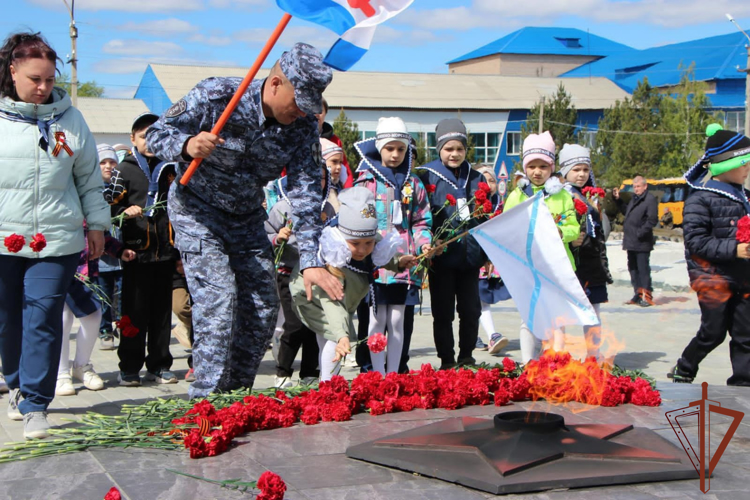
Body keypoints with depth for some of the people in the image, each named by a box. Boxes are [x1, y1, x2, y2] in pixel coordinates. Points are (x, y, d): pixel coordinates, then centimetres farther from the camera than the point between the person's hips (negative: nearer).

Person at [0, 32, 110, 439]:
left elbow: (89, 178, 13)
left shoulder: (69, 119, 6)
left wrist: (96, 225, 13)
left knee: (43, 319, -6)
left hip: (56, 241, 0)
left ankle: (35, 405, 0)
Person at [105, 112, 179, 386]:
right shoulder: (124, 170, 3)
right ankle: (129, 367, 9)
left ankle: (159, 366, 15)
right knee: (135, 311, -1)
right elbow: (108, 206, -1)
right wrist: (125, 212, -20)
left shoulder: (169, 169, 14)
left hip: (165, 251, 4)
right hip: (136, 251, -3)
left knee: (162, 310, 7)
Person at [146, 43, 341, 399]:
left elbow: (306, 194, -17)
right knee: (218, 300, -19)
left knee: (264, 309, 1)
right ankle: (207, 399, -9)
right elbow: (157, 133, -17)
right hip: (197, 211, -5)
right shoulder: (216, 96, -24)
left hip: (246, 218, 5)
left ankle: (236, 397, 17)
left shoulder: (303, 126, -14)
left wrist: (310, 261, -25)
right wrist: (187, 145, -41)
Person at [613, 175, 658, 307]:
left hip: (642, 243, -9)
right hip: (631, 242, 9)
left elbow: (652, 220, -17)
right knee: (633, 268, 13)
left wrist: (641, 233, -20)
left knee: (643, 269, -7)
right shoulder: (634, 199, 18)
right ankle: (638, 293, 21)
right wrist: (618, 199, 23)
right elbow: (626, 211, 31)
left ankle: (647, 296, -3)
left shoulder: (650, 199, -11)